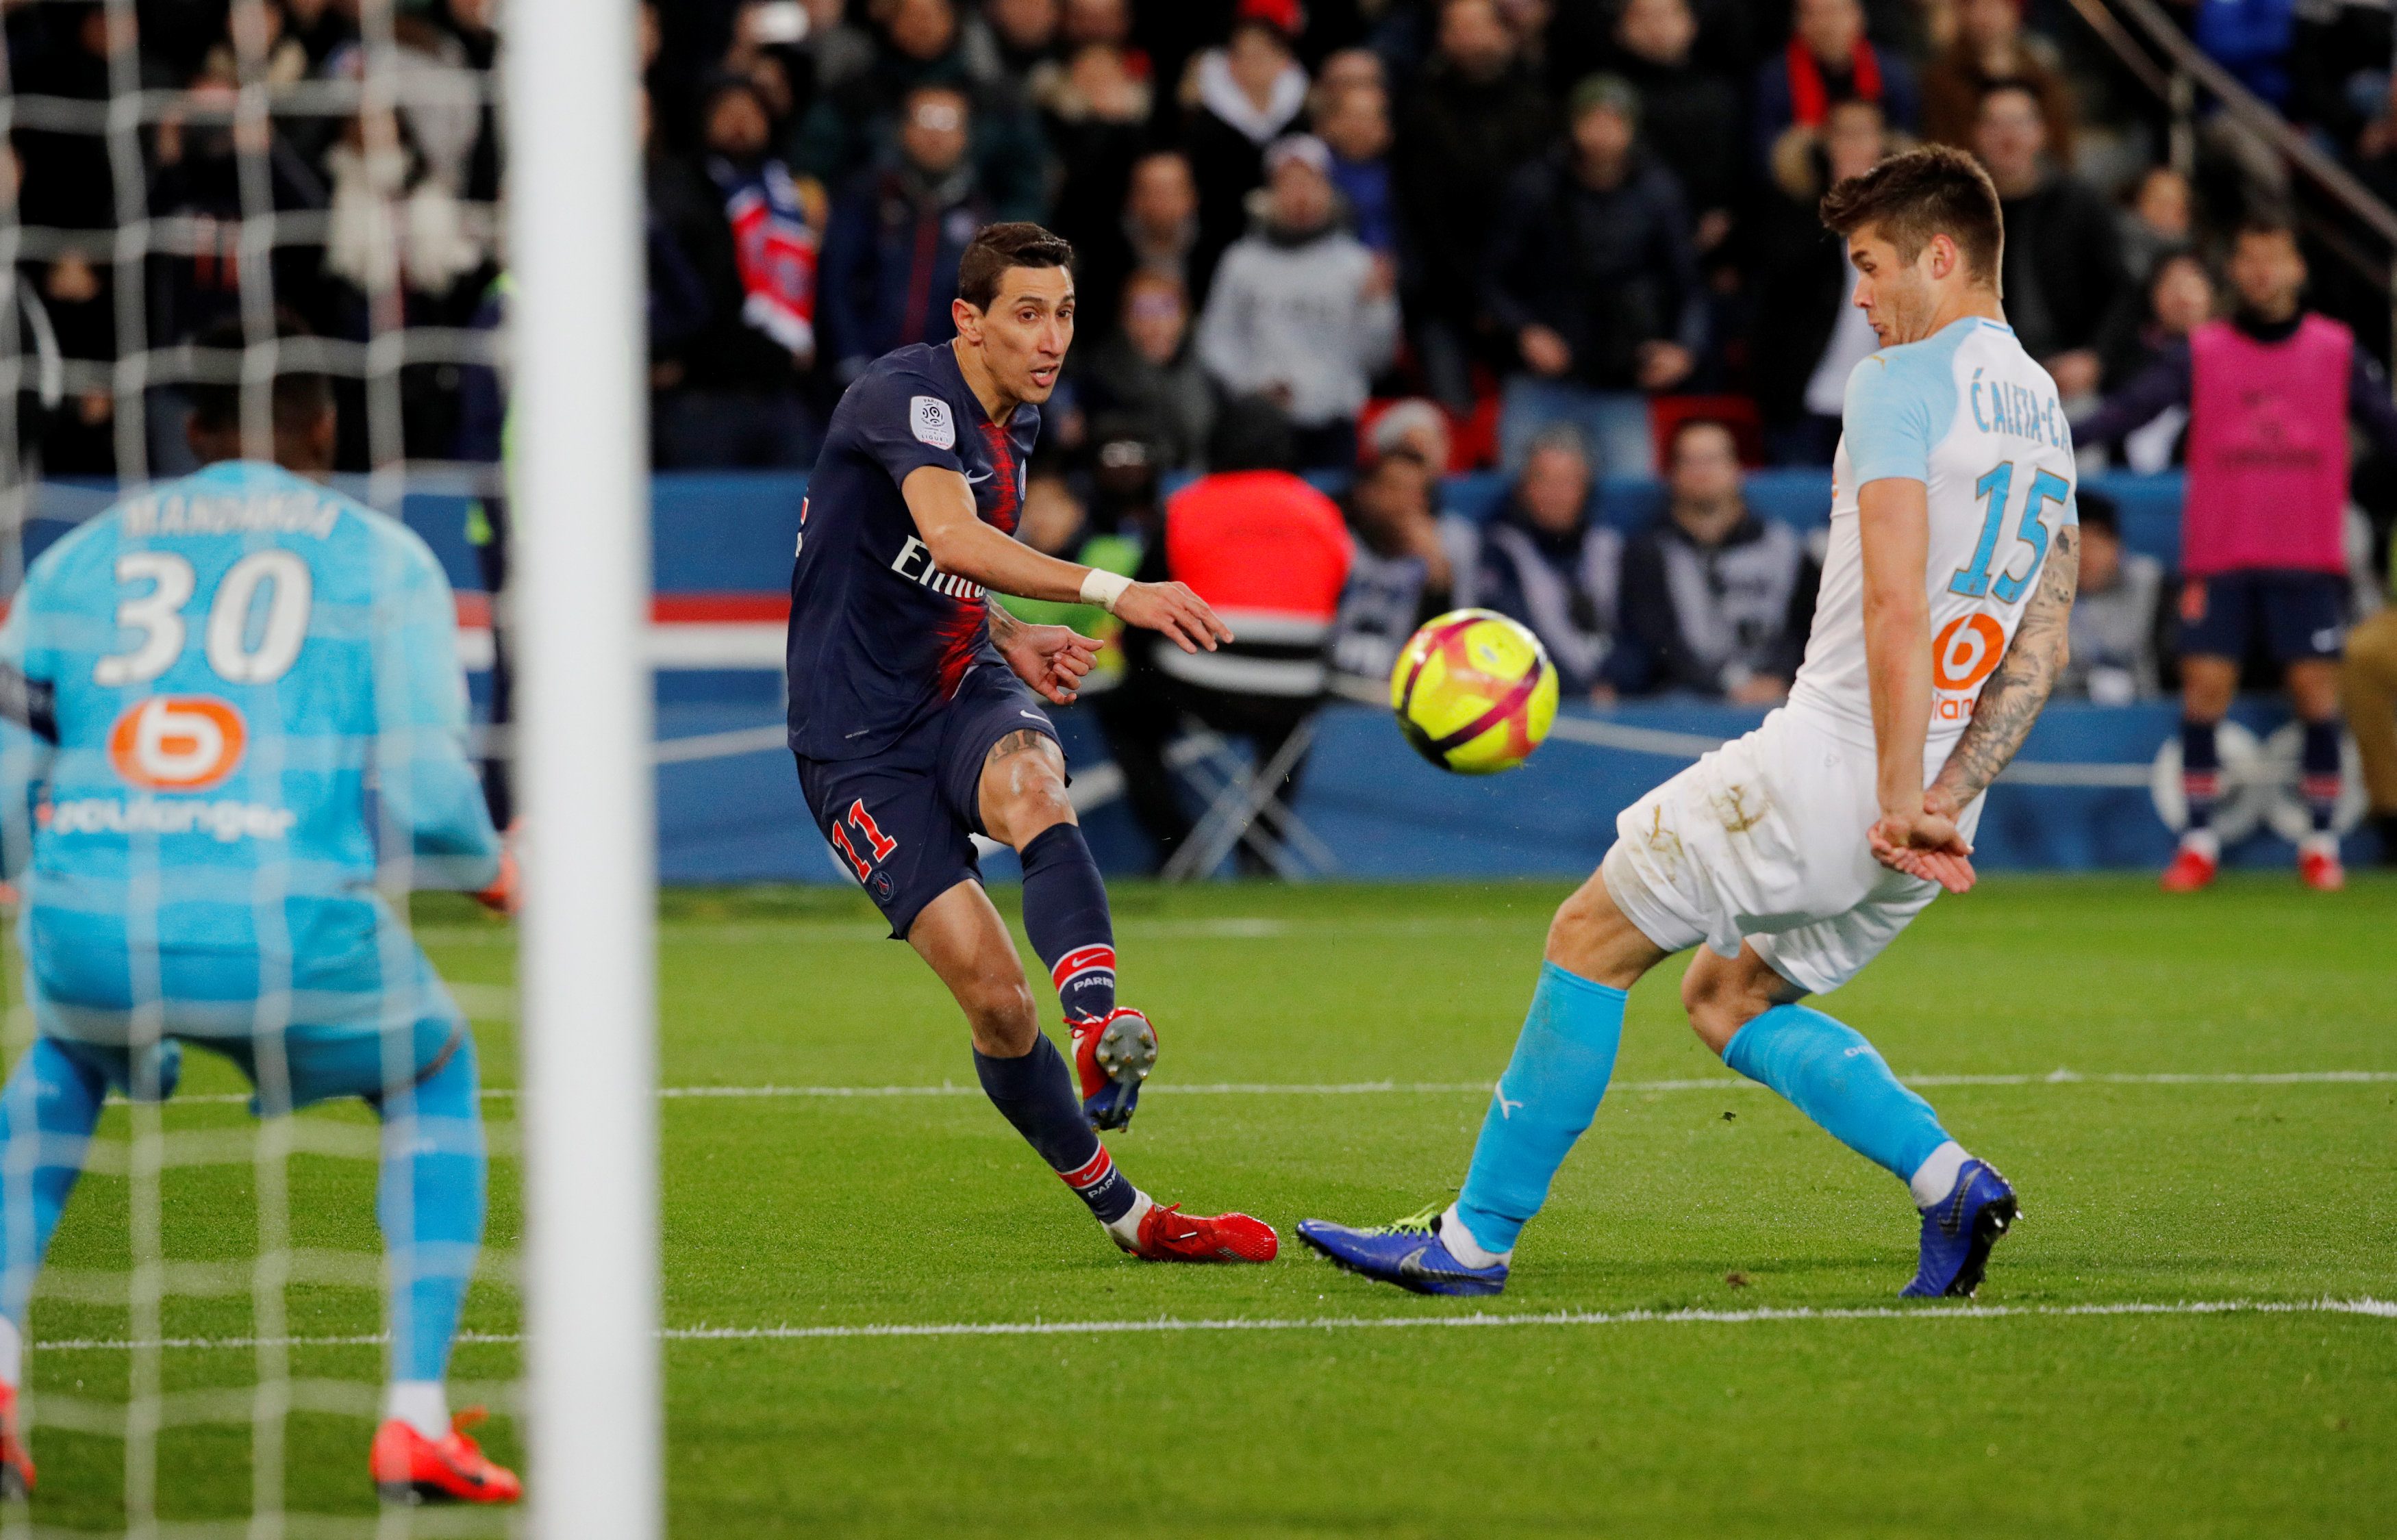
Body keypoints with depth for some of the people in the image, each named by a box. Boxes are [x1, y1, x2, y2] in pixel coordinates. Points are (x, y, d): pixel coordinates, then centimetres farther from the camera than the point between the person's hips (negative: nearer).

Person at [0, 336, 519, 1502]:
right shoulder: (384, 559, 12)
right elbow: (422, 791, 0)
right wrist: (488, 868, 22)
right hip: (295, 921, -3)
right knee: (433, 1081, 29)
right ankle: (416, 1419, 17)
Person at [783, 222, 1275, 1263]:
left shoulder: (1015, 421, 11)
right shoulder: (906, 394, -16)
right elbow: (948, 533, -36)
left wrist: (1011, 639, 5)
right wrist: (1112, 591, -47)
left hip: (964, 688, 6)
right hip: (859, 738, -6)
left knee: (1031, 786, -34)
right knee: (991, 990, -17)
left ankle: (1099, 1024, -55)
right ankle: (1122, 1214, -3)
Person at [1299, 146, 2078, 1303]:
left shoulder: (1901, 383, -12)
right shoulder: (2044, 411, 15)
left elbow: (1895, 608, -21)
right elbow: (2042, 650, 11)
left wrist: (1899, 802, -22)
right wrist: (1946, 799, 3)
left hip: (1831, 762, -8)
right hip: (1929, 812, 8)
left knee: (1593, 939, 5)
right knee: (1727, 998, 20)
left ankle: (1477, 1235, 7)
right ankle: (1949, 1180, 4)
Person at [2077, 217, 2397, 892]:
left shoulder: (2337, 351, 5)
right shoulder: (2201, 354, 2)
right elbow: (2131, 406, -8)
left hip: (2308, 563, 0)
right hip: (2218, 560, 0)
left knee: (2317, 694, -3)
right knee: (2204, 690, -4)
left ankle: (2321, 843, 10)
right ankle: (2199, 843, 7)